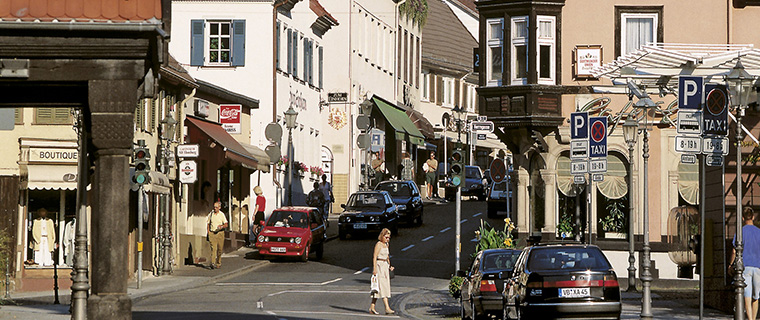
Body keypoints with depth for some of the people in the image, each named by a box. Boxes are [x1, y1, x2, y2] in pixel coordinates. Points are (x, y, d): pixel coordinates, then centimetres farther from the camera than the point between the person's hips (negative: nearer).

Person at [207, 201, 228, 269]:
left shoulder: (222, 214, 0)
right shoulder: (211, 214, 6)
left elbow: (226, 224, -2)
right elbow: (208, 224, 14)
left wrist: (221, 226, -23)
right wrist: (208, 232, 5)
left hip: (220, 233, 0)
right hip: (212, 233, 0)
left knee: (219, 249, 6)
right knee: (213, 248, -13)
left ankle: (218, 263, 23)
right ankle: (213, 263, -23)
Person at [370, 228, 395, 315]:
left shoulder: (386, 245, 16)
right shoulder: (378, 244, -9)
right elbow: (374, 257, -14)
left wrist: (390, 267, 13)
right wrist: (374, 269, -21)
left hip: (385, 267, 9)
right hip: (379, 266, -9)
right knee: (382, 287, -12)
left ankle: (372, 307, 12)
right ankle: (387, 308, -18)